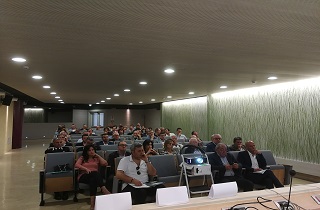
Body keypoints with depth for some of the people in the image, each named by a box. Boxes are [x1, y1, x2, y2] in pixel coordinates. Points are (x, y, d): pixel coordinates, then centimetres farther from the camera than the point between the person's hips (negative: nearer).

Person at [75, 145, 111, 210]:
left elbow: (105, 163, 5)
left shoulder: (97, 158, 24)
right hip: (84, 176, -2)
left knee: (93, 180, -38)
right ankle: (104, 190, -55)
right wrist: (86, 169, -17)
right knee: (94, 174, -38)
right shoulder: (82, 158, 20)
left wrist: (98, 155, 12)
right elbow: (76, 165, -1)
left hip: (95, 176, 2)